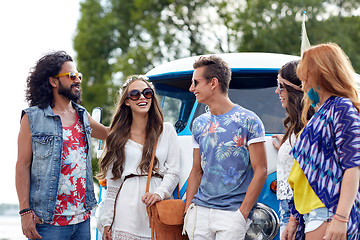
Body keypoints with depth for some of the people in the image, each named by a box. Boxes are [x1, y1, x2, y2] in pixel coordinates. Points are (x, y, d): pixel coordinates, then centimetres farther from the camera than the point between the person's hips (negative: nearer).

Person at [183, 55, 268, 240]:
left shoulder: (248, 121, -4)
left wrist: (243, 213, -12)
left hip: (232, 212, -5)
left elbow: (260, 171, -6)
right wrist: (188, 208, 7)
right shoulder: (199, 124, 12)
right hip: (200, 210, 5)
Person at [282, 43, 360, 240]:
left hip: (329, 215, -8)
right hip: (312, 214, 8)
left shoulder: (342, 107, -5)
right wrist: (294, 219, 21)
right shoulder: (321, 113, 22)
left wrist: (340, 218, -23)